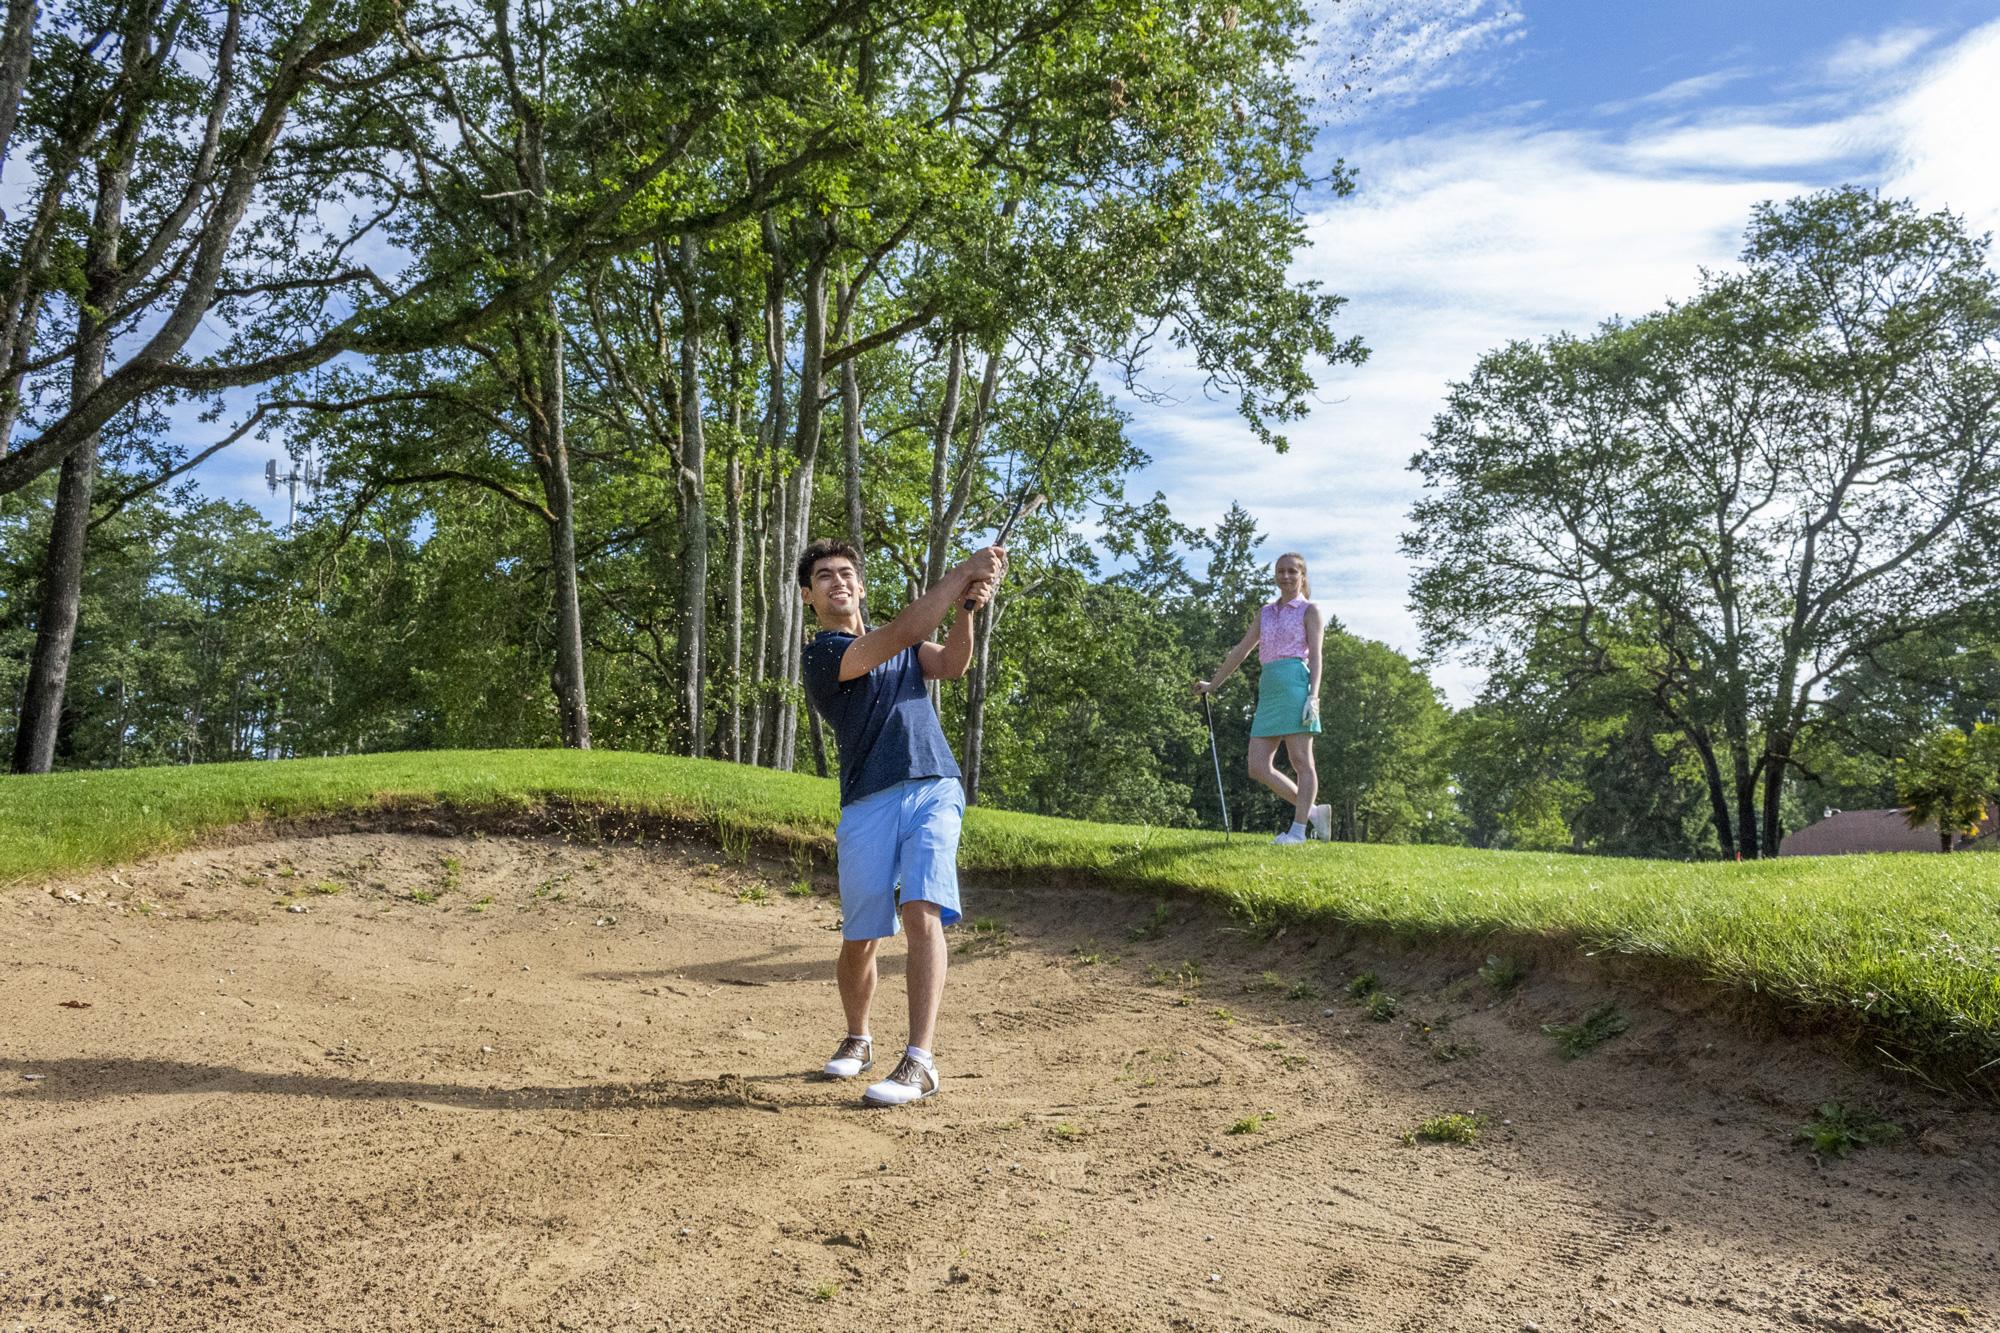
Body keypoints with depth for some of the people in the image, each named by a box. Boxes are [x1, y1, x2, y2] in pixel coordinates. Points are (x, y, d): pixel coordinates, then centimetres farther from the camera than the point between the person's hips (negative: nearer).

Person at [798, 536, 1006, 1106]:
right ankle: (858, 1039, 31)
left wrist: (968, 608, -15)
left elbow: (951, 664, 3)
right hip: (869, 803, -2)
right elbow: (901, 635, -15)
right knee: (859, 939, 4)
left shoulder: (902, 645, 22)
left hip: (935, 792, 3)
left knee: (921, 910, -18)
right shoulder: (823, 655, 0)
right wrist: (964, 572, -15)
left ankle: (921, 1061, -21)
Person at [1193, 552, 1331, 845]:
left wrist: (1313, 695, -14)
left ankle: (1298, 829, -3)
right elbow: (1241, 650, 28)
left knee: (1301, 760, -6)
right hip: (1268, 689, 6)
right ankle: (1312, 812, 7)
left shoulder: (1310, 611, 7)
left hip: (1295, 683, -6)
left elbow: (1315, 655, -1)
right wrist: (1214, 684, 30)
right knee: (1259, 767, -2)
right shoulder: (1265, 613, 23)